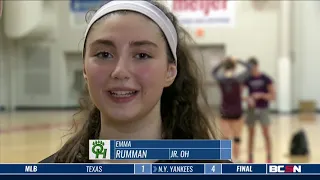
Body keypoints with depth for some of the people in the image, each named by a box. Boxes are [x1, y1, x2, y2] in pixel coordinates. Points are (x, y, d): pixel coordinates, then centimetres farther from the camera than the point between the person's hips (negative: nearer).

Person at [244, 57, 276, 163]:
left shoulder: (266, 79, -5)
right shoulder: (247, 79, 1)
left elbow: (273, 96, -7)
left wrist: (261, 95, -21)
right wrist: (247, 99, -19)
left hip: (263, 109, -2)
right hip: (251, 109, 2)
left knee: (266, 133, -5)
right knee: (251, 133, 6)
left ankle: (269, 157, 2)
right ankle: (250, 158, 14)